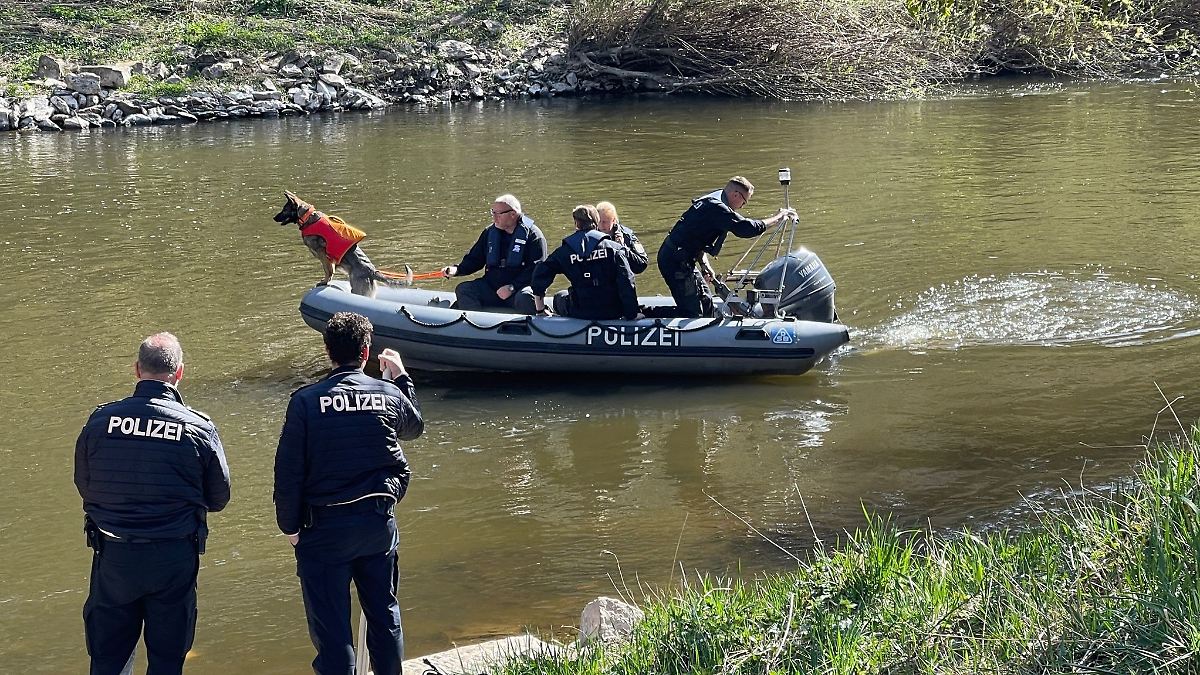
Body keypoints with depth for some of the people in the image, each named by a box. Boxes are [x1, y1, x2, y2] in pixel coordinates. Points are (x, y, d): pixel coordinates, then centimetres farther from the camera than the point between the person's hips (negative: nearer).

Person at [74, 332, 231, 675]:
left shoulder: (100, 420, -8)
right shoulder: (199, 428, -12)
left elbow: (83, 486, 4)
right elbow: (218, 498, -1)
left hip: (113, 556, 1)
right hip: (174, 557, -1)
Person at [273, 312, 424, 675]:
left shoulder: (306, 401, -11)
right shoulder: (390, 394, -1)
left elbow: (288, 471, -10)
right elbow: (415, 427, 24)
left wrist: (290, 525, 2)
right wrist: (401, 378, 35)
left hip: (326, 527, -3)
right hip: (380, 521, 3)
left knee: (330, 624, 3)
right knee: (385, 613, 19)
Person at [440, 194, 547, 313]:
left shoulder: (533, 235, -6)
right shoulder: (489, 232, 12)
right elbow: (474, 259, 19)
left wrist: (512, 288, -23)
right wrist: (456, 269, -3)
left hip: (520, 288, -5)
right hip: (491, 287, 6)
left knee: (525, 299, -38)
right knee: (463, 290, -15)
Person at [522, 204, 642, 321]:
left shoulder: (564, 251, -1)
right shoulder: (614, 248, -3)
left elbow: (540, 277, -1)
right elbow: (627, 283, -10)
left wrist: (540, 310, 10)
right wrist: (631, 316, -6)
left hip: (581, 313, 0)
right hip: (613, 312, 0)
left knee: (560, 297, 31)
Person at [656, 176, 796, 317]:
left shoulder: (710, 201, 14)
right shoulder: (716, 207, -20)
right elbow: (747, 227, -25)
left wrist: (703, 263, 10)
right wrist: (778, 217, -13)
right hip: (676, 261, -11)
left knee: (705, 303, 14)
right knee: (693, 313, -10)